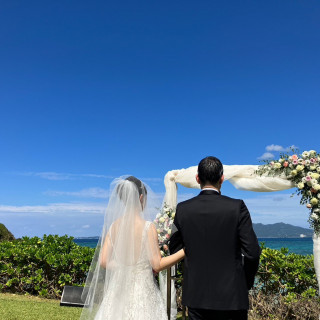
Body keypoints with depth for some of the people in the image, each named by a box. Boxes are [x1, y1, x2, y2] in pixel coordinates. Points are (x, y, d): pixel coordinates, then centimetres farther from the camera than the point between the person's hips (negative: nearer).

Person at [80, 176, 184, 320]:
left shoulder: (115, 225, -3)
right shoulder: (148, 227, -16)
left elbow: (103, 261, -1)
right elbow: (157, 265, -13)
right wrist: (185, 251, -7)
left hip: (118, 290, 4)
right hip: (142, 291, -4)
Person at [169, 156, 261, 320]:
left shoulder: (183, 209, -6)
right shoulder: (237, 207, -13)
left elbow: (174, 248, 4)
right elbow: (252, 252, -11)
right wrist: (247, 282, 6)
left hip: (196, 294, 2)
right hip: (231, 294, -2)